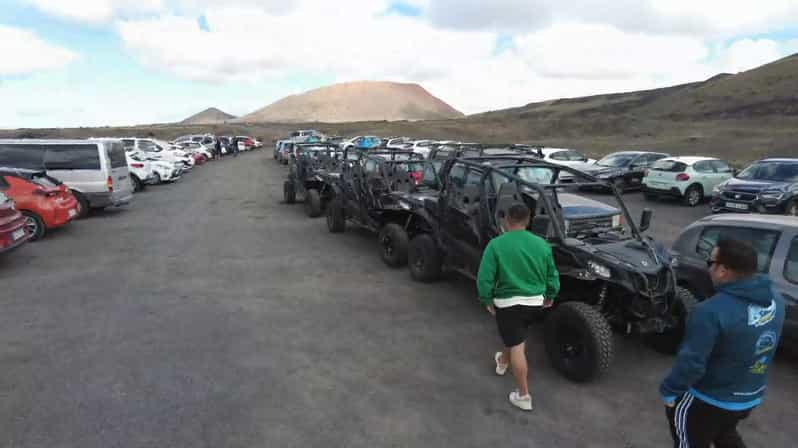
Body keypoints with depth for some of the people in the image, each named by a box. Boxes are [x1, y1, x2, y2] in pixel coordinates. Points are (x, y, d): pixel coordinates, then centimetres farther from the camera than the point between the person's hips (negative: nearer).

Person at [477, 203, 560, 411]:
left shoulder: (496, 244, -15)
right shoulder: (542, 244, -2)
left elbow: (485, 278, -16)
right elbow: (552, 275, 7)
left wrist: (487, 300, -1)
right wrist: (550, 296, 22)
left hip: (508, 303, -5)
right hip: (535, 302, 5)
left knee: (517, 347, 3)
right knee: (514, 336, 29)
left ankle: (523, 396, 11)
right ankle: (503, 362, 54)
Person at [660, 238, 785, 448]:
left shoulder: (711, 312, -34)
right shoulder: (774, 298, -8)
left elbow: (691, 362, -30)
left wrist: (669, 390, -14)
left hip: (710, 399, -7)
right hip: (752, 395, 7)